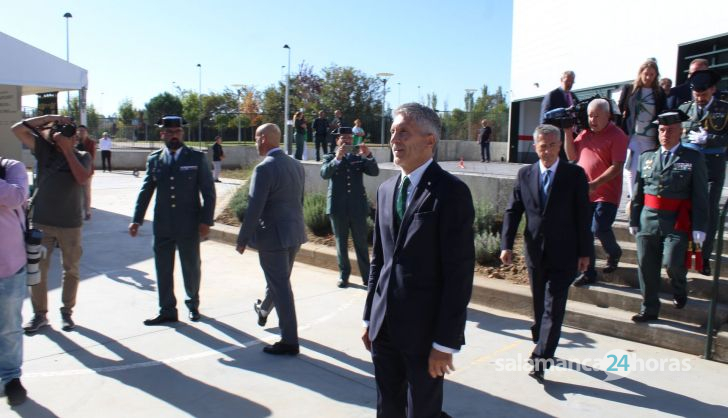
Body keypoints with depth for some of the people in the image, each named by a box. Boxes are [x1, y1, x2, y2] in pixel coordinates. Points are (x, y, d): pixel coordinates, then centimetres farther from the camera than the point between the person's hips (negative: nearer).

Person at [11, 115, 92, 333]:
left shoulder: (82, 156, 0)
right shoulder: (44, 149, 3)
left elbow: (82, 178, -18)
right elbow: (17, 129, -3)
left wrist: (68, 149, -14)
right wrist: (49, 118, -7)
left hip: (70, 224, -1)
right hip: (41, 221, 1)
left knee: (71, 269, 7)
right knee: (37, 268, 5)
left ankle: (67, 312, 21)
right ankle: (39, 314, 17)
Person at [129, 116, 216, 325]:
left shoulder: (197, 158, -2)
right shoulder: (154, 159, 6)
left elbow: (208, 192, -3)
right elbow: (146, 191, 8)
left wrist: (206, 220, -10)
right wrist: (137, 219, 1)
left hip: (189, 225, -2)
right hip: (162, 225, 2)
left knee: (191, 267, 11)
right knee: (163, 269, 7)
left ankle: (193, 304, 32)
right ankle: (167, 311, 20)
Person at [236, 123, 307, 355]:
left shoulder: (264, 168, -18)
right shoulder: (296, 165, 6)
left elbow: (254, 209, -20)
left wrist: (242, 240, -11)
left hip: (273, 234, -8)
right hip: (294, 233, 8)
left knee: (281, 286, 0)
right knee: (280, 280, 26)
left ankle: (290, 341, 8)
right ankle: (264, 310, 53)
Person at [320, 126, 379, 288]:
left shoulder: (359, 158, 11)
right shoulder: (330, 158, 6)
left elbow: (374, 172, -2)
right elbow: (324, 174, -13)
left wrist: (368, 155, -19)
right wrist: (337, 158, -27)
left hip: (358, 207, 1)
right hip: (338, 207, -1)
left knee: (361, 243, 3)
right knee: (341, 243, 8)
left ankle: (367, 276, 10)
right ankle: (343, 275, 19)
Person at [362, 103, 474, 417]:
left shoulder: (451, 192, -13)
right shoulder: (386, 189, 9)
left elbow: (459, 273, -15)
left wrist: (446, 342, -15)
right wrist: (370, 318, 12)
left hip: (424, 329, -6)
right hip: (384, 326, 6)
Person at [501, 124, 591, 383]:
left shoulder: (575, 174, -4)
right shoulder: (525, 174, 4)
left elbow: (583, 215, -3)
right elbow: (512, 211, 3)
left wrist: (584, 252, -4)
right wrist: (506, 245, -6)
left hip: (563, 254, -3)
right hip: (535, 252, 3)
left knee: (554, 307, -6)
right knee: (539, 306, 15)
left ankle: (541, 360, -4)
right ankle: (543, 348, 33)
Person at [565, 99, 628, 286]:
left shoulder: (616, 135, -9)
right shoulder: (585, 133, 11)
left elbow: (617, 167, -15)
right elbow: (572, 156, 11)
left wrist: (595, 183, -23)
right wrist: (568, 133, 2)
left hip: (606, 193, -6)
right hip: (584, 193, 6)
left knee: (599, 228, -11)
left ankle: (614, 252, 24)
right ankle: (589, 273, 17)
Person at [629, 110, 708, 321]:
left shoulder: (693, 158, 2)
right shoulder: (646, 157, 12)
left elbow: (700, 196, -2)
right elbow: (638, 193, 14)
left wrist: (699, 227, -8)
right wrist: (634, 220, 12)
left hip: (677, 223, -3)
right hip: (648, 220, 3)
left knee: (672, 262, -13)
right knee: (646, 266, 4)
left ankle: (680, 290, 22)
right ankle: (649, 309, 19)